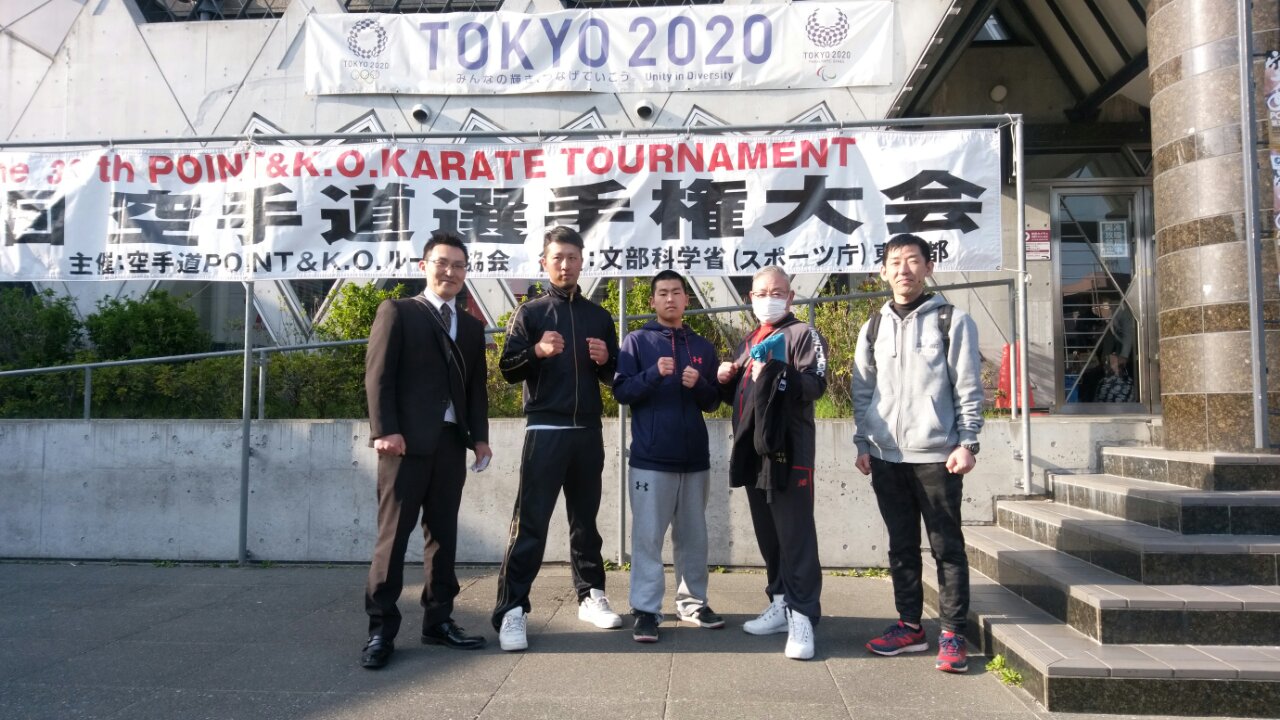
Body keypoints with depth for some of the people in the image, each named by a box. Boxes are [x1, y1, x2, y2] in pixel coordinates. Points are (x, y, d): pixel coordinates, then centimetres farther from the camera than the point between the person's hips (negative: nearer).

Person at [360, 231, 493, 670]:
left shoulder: (471, 326, 18)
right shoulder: (397, 312, 4)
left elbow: (477, 387, 16)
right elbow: (378, 375, -5)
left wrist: (479, 436, 4)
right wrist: (385, 431, -15)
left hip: (451, 442, 5)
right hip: (408, 440, -5)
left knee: (443, 534, 9)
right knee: (393, 534, -3)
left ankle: (438, 620, 17)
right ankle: (381, 629, 3)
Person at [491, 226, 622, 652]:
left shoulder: (598, 316, 13)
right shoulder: (529, 313, 3)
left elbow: (614, 375, 16)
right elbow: (507, 369, -4)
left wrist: (605, 360, -6)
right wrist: (538, 351, -22)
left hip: (588, 432, 4)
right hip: (546, 431, -4)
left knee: (585, 519, 13)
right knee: (530, 522, -7)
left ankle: (590, 596, 24)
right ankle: (512, 610, -5)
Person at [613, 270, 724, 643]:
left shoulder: (703, 346, 13)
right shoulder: (637, 341, 3)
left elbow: (713, 402, 14)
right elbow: (621, 391, -5)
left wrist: (698, 385, -7)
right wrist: (655, 374, -20)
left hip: (694, 456, 4)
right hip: (651, 457, -4)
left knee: (693, 536, 12)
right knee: (648, 536, -3)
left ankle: (692, 601, 23)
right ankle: (646, 610, 2)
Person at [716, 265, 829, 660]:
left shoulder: (803, 335, 1)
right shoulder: (748, 343, 23)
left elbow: (816, 383, -15)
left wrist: (774, 374, -27)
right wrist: (726, 380, 8)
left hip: (788, 449, -8)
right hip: (752, 450, 8)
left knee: (795, 535, -7)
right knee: (767, 534, 13)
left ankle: (803, 616, -3)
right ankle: (782, 604, 23)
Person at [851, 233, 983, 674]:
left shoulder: (952, 321, 0)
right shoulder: (874, 328, 11)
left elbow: (969, 388, -3)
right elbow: (862, 392, 13)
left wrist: (967, 443, -9)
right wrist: (863, 444, 8)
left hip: (937, 455, -4)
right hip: (887, 456, 4)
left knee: (947, 547, 3)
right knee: (901, 546, 11)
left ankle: (952, 634, 11)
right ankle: (910, 626, 22)